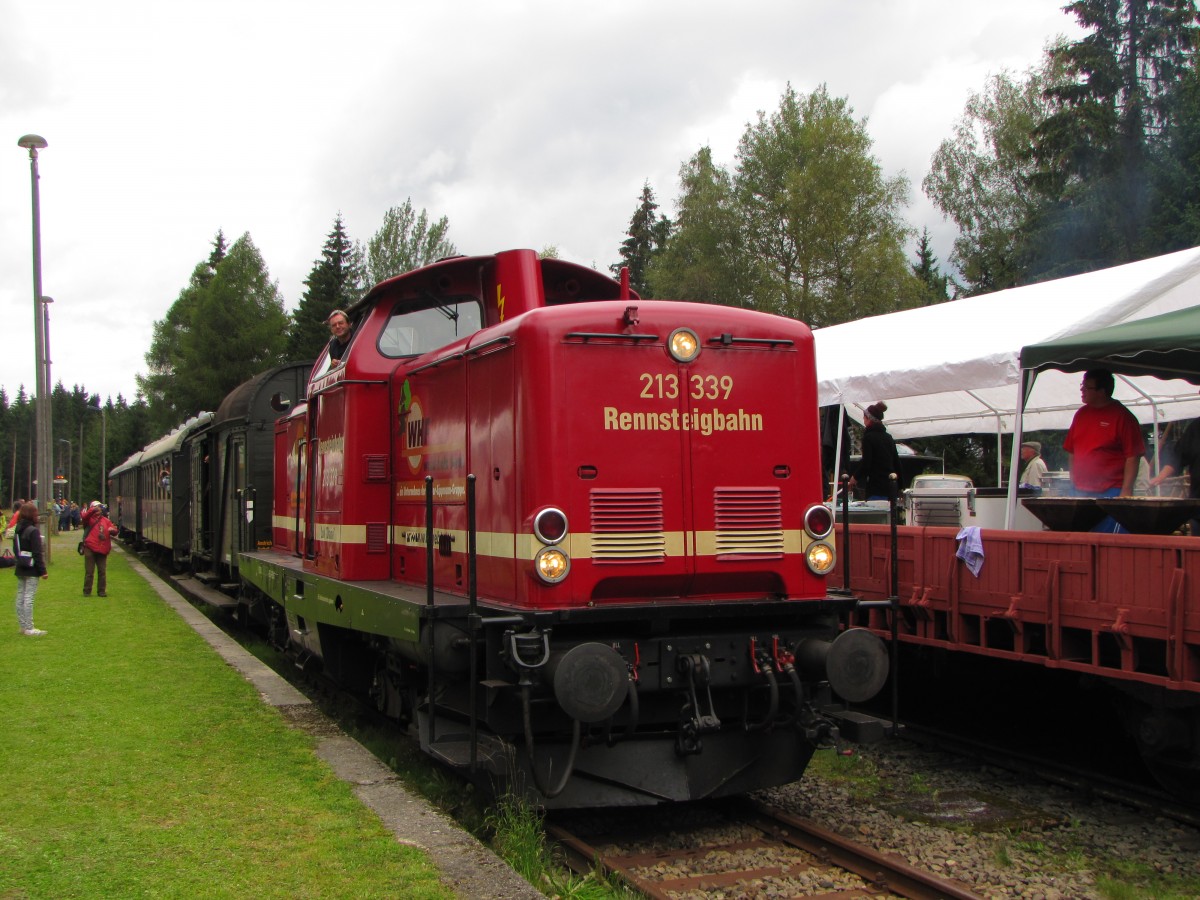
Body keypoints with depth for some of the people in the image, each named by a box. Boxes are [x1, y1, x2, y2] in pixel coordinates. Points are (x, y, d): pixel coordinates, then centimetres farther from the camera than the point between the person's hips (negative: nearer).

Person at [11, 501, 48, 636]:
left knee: (20, 596, 11)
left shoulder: (17, 530, 8)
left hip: (20, 569, 8)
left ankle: (23, 626, 19)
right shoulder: (33, 531, -17)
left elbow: (15, 550, 14)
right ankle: (28, 628, -6)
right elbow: (37, 553, -18)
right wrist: (43, 570, -15)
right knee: (29, 597, -7)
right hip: (31, 570, -8)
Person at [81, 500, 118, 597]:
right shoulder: (90, 518, 4)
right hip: (90, 548, -4)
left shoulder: (105, 520, 15)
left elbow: (114, 530, 11)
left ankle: (101, 591, 14)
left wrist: (112, 530, -12)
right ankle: (87, 591, 6)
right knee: (89, 571, 0)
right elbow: (85, 517, -20)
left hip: (102, 550, 4)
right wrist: (93, 510, -34)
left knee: (102, 572, 6)